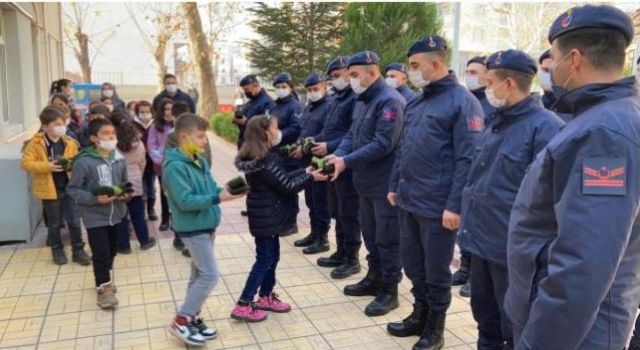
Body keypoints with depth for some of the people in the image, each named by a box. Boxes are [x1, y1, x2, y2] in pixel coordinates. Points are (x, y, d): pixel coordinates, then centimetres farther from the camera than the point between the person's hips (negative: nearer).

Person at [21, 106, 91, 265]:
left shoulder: (70, 143, 1)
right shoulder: (36, 143, -8)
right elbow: (26, 163, -11)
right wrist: (47, 166, -23)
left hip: (69, 188, 2)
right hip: (50, 189, -2)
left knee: (74, 221, 4)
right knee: (54, 223, 12)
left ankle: (78, 251, 16)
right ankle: (57, 251, 28)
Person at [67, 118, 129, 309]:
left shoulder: (119, 159, -2)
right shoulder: (84, 161, -17)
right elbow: (73, 189, -12)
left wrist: (126, 194, -8)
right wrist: (95, 199, -24)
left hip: (115, 214, 5)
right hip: (95, 216, -5)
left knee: (111, 252, 18)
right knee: (101, 254, -2)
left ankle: (104, 280, 40)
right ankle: (104, 288, 16)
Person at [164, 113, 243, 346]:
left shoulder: (200, 161, 7)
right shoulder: (175, 167, -20)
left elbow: (210, 188, 13)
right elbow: (185, 201, -25)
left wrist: (226, 190, -8)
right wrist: (218, 198, -27)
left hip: (206, 226, 9)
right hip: (193, 229, -9)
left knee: (200, 275, 15)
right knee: (210, 276, -7)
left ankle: (192, 319, 28)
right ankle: (180, 322, 6)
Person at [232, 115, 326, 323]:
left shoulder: (257, 158, 8)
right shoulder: (266, 160, -23)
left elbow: (281, 178, 13)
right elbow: (286, 186, -19)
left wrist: (304, 172, 9)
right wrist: (310, 177, -8)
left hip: (266, 215, 10)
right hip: (266, 217, -10)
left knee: (272, 256, 18)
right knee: (264, 260, -1)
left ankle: (265, 297, 30)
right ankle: (243, 306, 5)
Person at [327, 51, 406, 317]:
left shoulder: (390, 100, -18)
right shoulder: (362, 101, 13)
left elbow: (383, 144, -25)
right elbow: (352, 135, 13)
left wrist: (346, 161, -22)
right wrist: (337, 155, -6)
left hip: (386, 184, -9)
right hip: (366, 182, 9)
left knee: (387, 238, 2)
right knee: (370, 234, 19)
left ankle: (389, 291, 15)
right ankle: (375, 279, 34)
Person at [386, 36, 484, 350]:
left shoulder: (463, 102, -12)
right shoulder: (416, 102, 12)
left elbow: (467, 160, -17)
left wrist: (455, 206, -20)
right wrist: (395, 185, 16)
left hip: (438, 206, -7)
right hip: (408, 201, 8)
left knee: (436, 271, 8)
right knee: (412, 264, 18)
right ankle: (420, 314, 37)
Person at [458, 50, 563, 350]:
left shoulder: (545, 127, -16)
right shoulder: (496, 122, 10)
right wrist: (469, 222, 17)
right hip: (481, 238, 8)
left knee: (514, 325, 10)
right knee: (484, 314, 22)